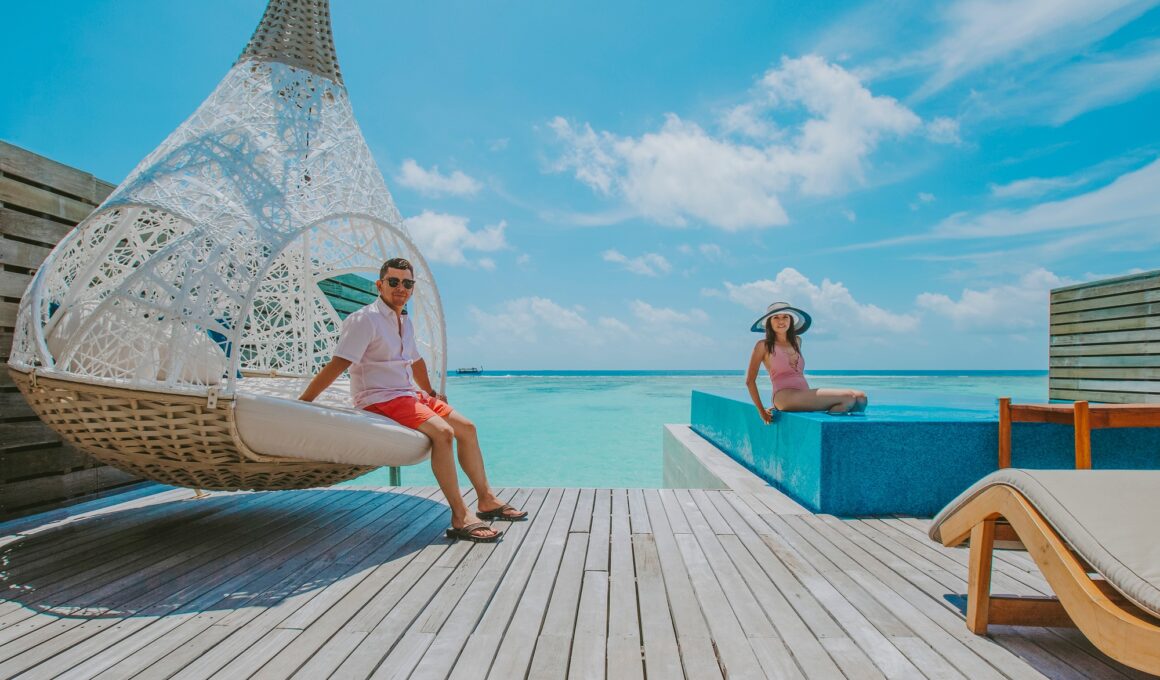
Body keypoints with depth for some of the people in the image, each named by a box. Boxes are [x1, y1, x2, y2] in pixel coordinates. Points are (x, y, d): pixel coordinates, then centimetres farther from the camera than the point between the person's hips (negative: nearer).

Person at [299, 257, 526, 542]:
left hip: (409, 396, 9)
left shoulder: (404, 321, 14)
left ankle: (486, 500, 13)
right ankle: (459, 519, -25)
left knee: (467, 427, 6)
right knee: (442, 431, -28)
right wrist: (300, 404, -27)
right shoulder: (365, 319, -13)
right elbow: (337, 365, -21)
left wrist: (431, 394, 37)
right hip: (380, 400, -9)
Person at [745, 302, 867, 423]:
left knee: (860, 397, -12)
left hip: (805, 396, 7)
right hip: (786, 397, -7)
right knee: (848, 397, -20)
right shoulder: (764, 345, 3)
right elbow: (750, 381, 3)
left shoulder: (797, 341, 20)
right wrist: (761, 411, -1)